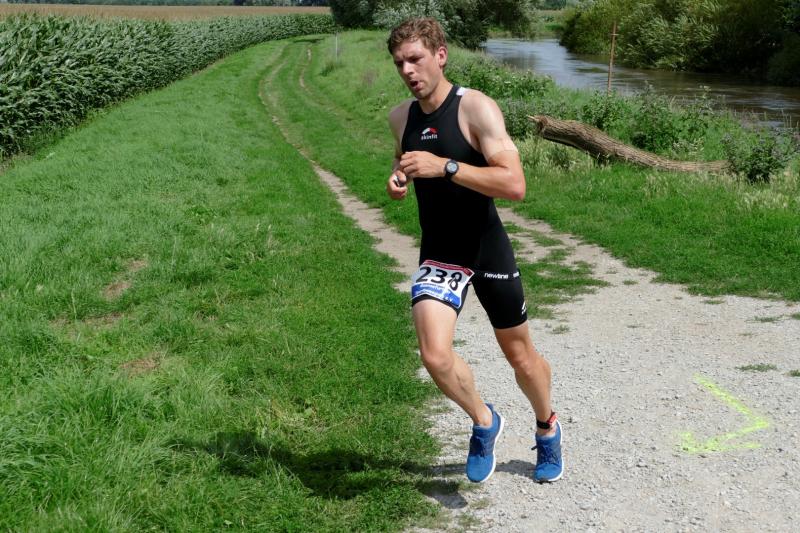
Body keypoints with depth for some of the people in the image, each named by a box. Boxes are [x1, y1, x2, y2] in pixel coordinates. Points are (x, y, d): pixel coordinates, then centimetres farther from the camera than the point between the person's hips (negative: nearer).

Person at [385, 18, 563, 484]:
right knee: (435, 355, -19)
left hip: (488, 252, -3)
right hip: (438, 257, 3)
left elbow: (515, 185, -25)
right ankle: (484, 421, 11)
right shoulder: (401, 118, 2)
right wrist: (397, 181, 0)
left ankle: (547, 429, 43)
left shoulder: (477, 108, -15)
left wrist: (445, 166, -32)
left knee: (521, 357, 13)